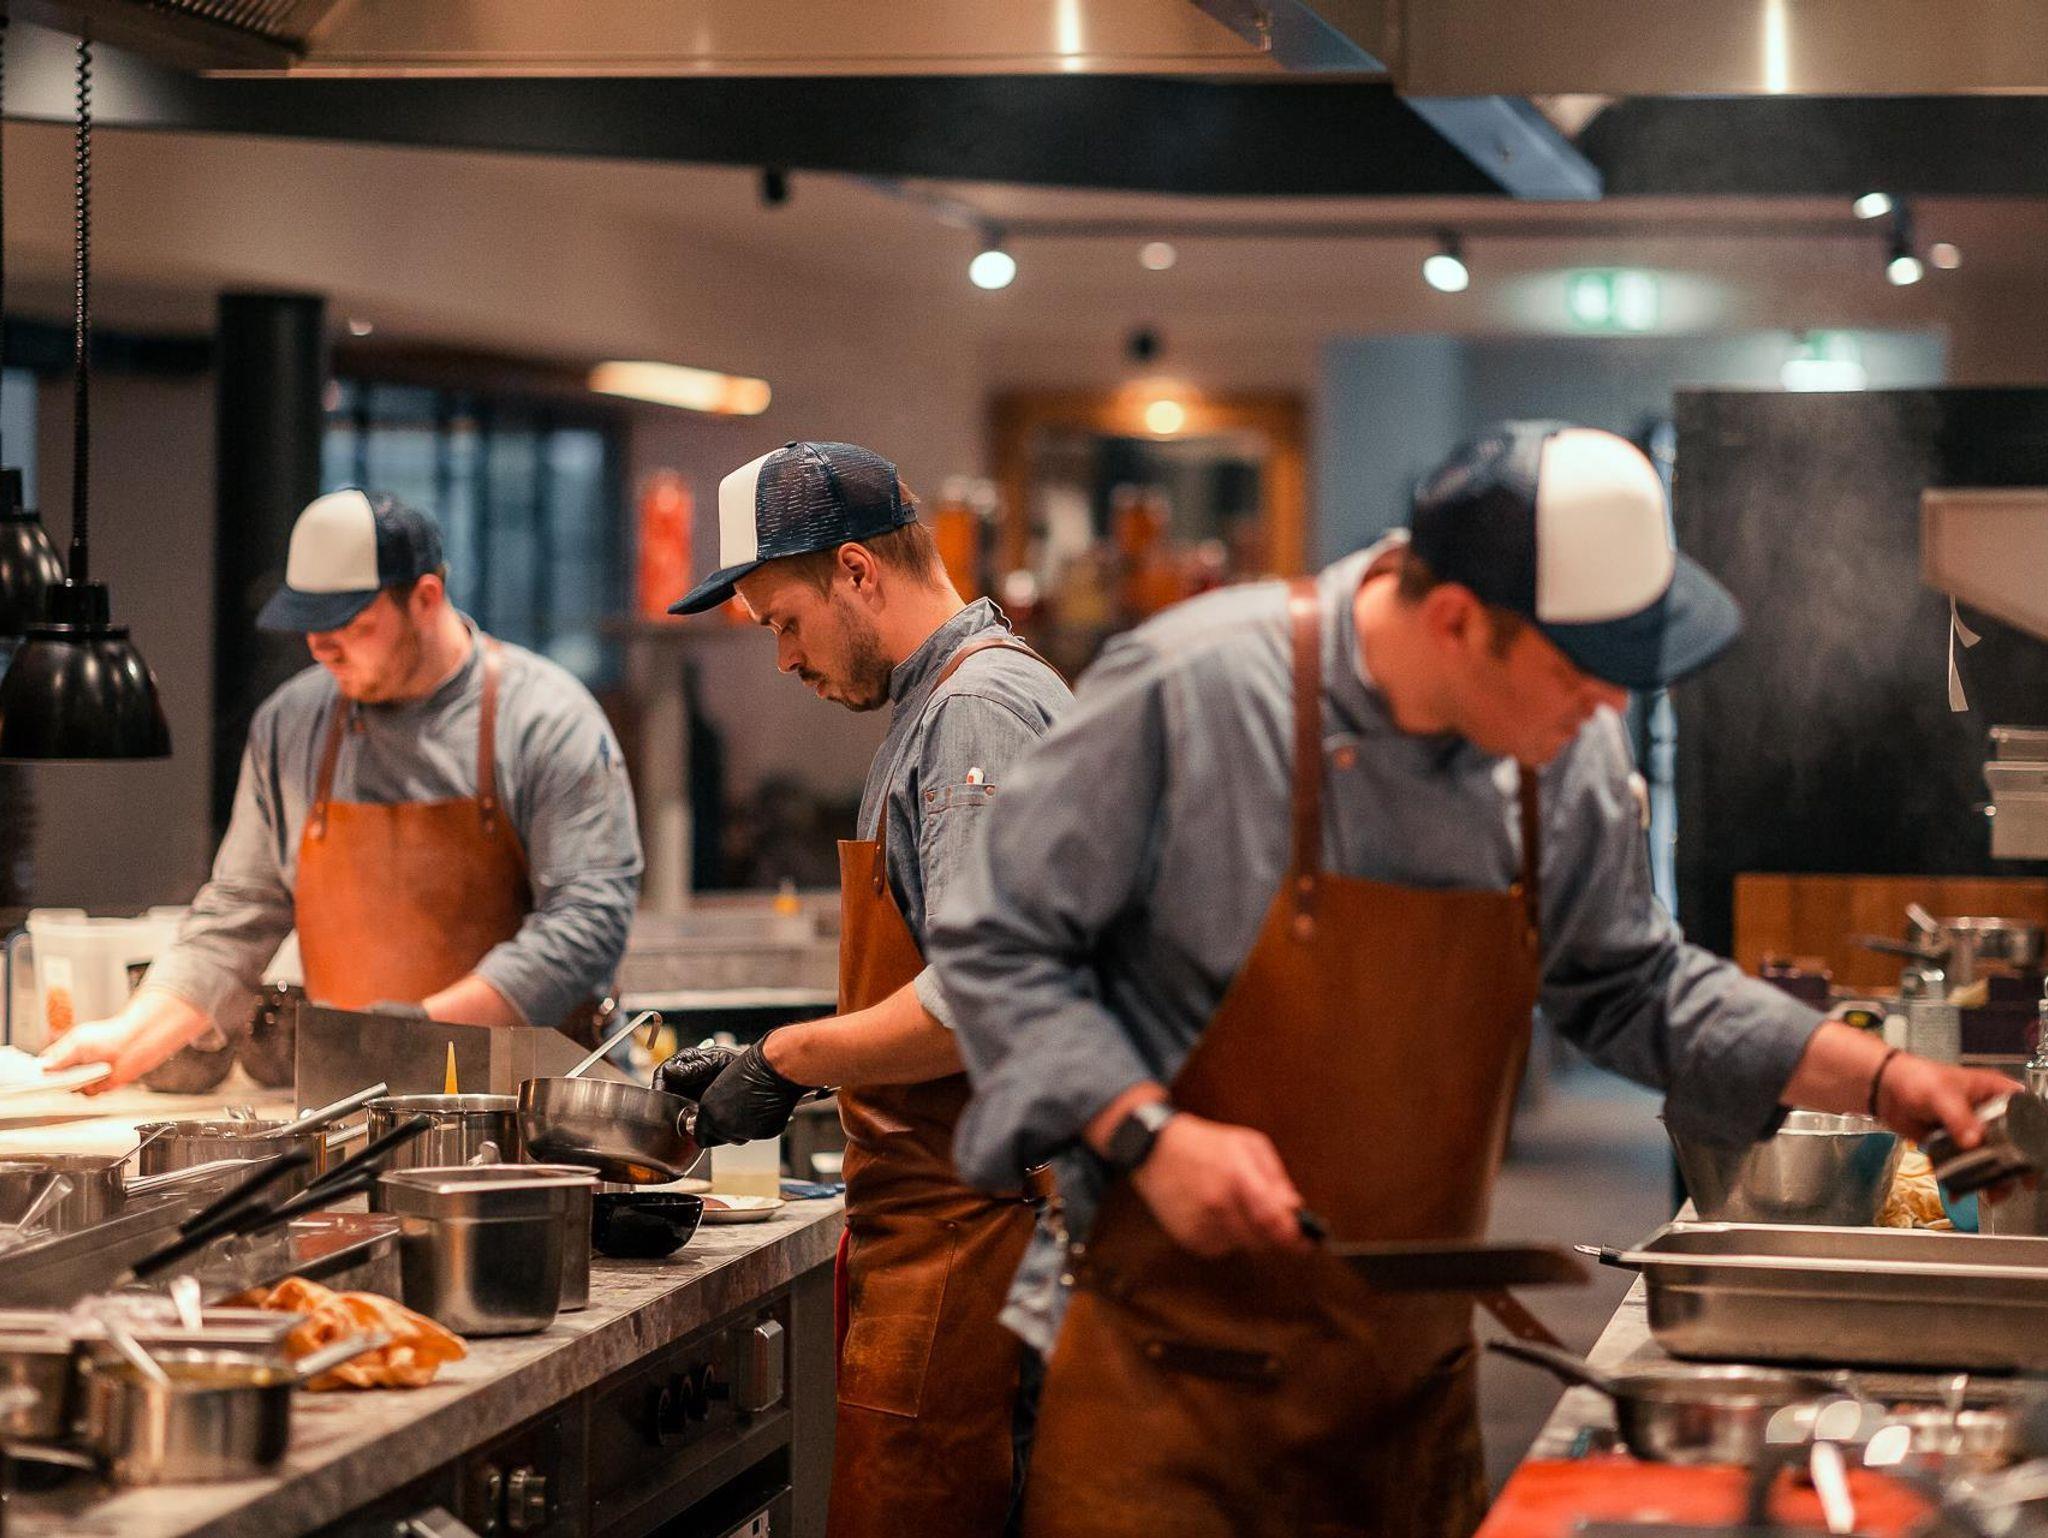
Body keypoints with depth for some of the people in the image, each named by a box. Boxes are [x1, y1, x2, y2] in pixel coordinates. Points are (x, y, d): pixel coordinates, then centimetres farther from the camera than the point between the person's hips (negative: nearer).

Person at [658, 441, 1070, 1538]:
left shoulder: (981, 708, -13)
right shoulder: (939, 707, 20)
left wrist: (788, 1060, -12)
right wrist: (778, 1068, 17)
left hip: (964, 1229, -10)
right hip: (931, 1215, 10)